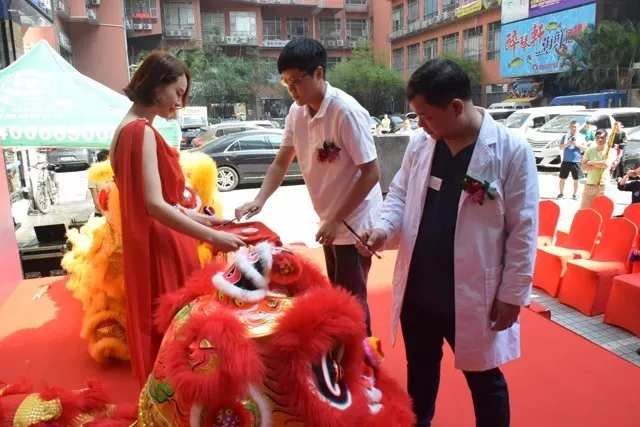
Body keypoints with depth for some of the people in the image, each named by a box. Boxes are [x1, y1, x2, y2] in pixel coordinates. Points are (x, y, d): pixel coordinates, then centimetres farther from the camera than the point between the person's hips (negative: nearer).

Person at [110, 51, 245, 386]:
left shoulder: (130, 128, 12)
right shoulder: (141, 130, -18)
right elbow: (155, 205, -26)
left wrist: (194, 217, 14)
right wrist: (211, 236, -24)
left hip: (153, 244, 10)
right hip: (159, 249, -10)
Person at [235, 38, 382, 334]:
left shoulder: (347, 112, -23)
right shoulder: (297, 111, -1)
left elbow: (370, 174, -22)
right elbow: (282, 162, 6)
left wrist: (337, 220, -21)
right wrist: (259, 201, -8)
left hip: (354, 221, -7)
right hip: (331, 220, 8)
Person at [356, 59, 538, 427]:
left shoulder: (512, 151, -13)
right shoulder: (419, 144, 1)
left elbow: (523, 230, -10)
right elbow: (400, 195, 9)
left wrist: (513, 294, -9)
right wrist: (384, 227, -11)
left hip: (473, 294, -4)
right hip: (418, 289, 5)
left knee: (484, 379, 16)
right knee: (420, 370, 25)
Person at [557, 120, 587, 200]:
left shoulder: (581, 137, 7)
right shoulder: (565, 137, 7)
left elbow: (585, 148, 1)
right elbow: (561, 147, 0)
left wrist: (576, 144, -12)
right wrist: (568, 143, -17)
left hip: (576, 161, 0)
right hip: (566, 161, 0)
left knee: (576, 179, 4)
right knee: (562, 178, 3)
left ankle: (575, 194, 16)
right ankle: (561, 193, 15)